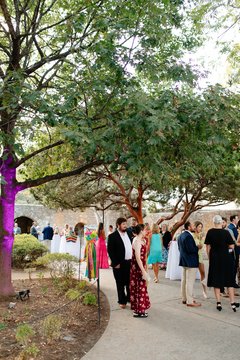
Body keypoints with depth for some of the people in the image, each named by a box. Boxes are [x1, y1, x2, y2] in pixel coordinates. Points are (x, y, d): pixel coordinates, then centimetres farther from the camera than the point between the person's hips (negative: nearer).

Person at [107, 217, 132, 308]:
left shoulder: (128, 233, 9)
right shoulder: (112, 236, -10)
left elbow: (132, 247, 13)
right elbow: (110, 251, -12)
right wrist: (116, 263, -14)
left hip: (130, 262, 5)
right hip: (120, 264, -5)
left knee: (129, 282, 15)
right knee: (120, 284, 8)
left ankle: (129, 298, 31)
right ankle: (122, 301, 22)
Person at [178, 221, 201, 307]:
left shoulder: (180, 236, 9)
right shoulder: (188, 236, -22)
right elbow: (191, 249, -26)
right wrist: (198, 247, -9)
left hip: (184, 261, 10)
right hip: (191, 262, -10)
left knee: (184, 280, 15)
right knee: (190, 281, -4)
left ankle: (184, 298, 25)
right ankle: (190, 301, 1)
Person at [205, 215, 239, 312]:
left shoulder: (210, 232, -5)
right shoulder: (226, 232, -11)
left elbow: (208, 247, 0)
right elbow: (232, 246, -9)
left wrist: (210, 258, 10)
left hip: (215, 258, 1)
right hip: (227, 258, -1)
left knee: (216, 281, 10)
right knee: (230, 280, 10)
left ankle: (218, 303, 11)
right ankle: (232, 303, 12)